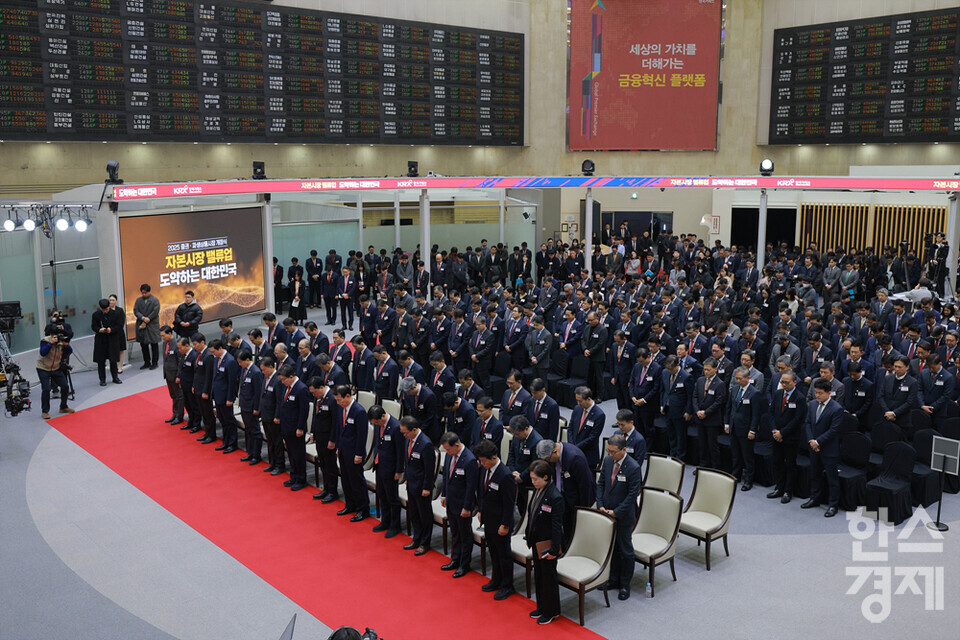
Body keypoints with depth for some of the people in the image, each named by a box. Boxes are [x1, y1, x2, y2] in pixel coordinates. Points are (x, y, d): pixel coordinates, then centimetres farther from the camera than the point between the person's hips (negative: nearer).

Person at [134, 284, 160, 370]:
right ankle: (147, 362, 17)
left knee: (154, 345, 0)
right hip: (141, 326, 5)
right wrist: (143, 318, -16)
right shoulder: (138, 300, 11)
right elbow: (135, 311, 2)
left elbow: (155, 312, -11)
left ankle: (154, 363, 7)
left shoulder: (155, 300, -3)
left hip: (152, 326, -5)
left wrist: (146, 322, -12)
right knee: (143, 345, 8)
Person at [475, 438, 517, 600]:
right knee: (493, 552, 22)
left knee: (504, 554, 8)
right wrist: (481, 511, 15)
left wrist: (505, 525, -18)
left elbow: (509, 504, -21)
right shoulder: (484, 469, -2)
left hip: (500, 523, -8)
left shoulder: (505, 476, -26)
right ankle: (496, 580, 39)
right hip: (488, 520, 8)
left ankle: (507, 586, 23)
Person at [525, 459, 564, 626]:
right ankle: (542, 607, 36)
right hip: (537, 542, 8)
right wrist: (528, 537, 16)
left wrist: (554, 549, -21)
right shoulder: (537, 491, 2)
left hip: (547, 544, -8)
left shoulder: (555, 497, -24)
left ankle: (552, 612, 22)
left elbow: (557, 526, -22)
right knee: (538, 575, 20)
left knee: (549, 577, 6)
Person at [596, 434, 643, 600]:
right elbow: (600, 483, 7)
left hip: (624, 516, -6)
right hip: (607, 512, 6)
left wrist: (616, 512, -16)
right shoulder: (607, 461, -1)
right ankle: (614, 579, 32)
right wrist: (601, 505, -4)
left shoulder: (633, 468, -20)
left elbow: (632, 494, -17)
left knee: (625, 550, 8)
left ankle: (625, 585, 21)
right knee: (611, 547, 17)